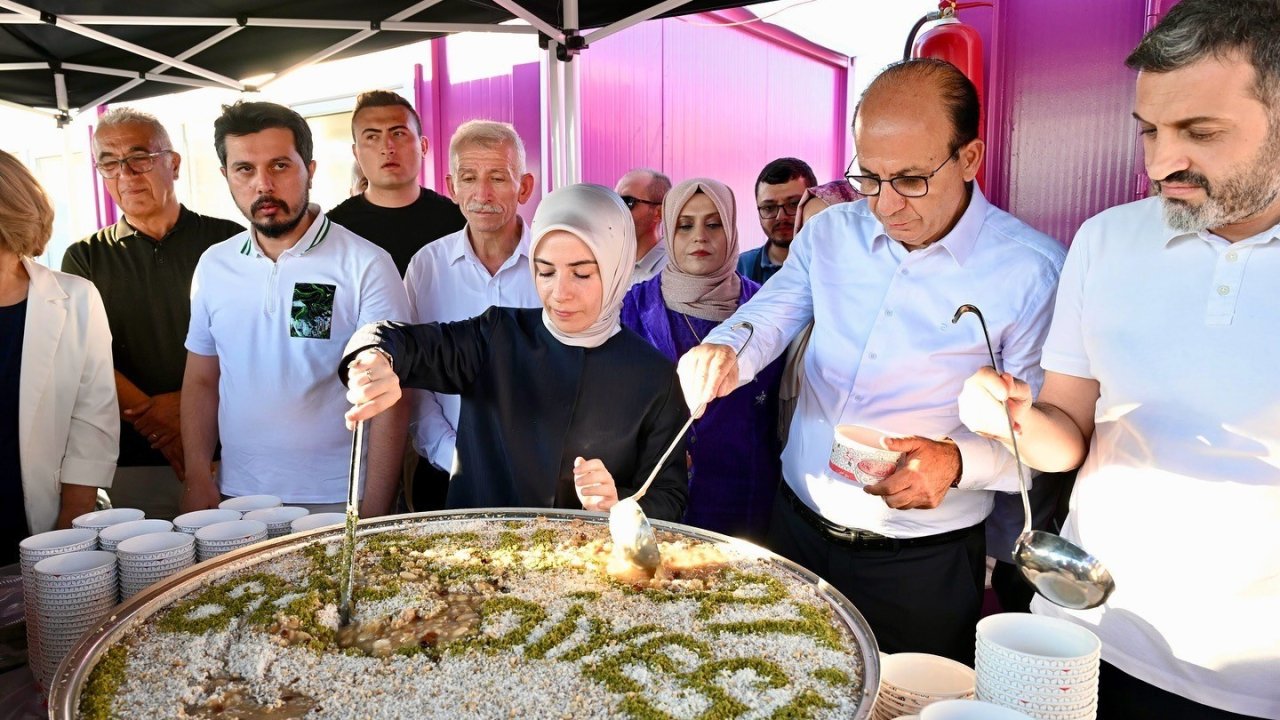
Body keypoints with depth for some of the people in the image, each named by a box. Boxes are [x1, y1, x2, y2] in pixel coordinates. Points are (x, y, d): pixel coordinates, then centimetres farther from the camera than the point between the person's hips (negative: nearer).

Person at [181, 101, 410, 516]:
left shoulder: (366, 265, -10)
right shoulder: (213, 266, 5)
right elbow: (201, 382, 11)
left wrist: (374, 512, -15)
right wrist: (197, 479, 0)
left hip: (336, 501, -4)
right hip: (237, 497, 4)